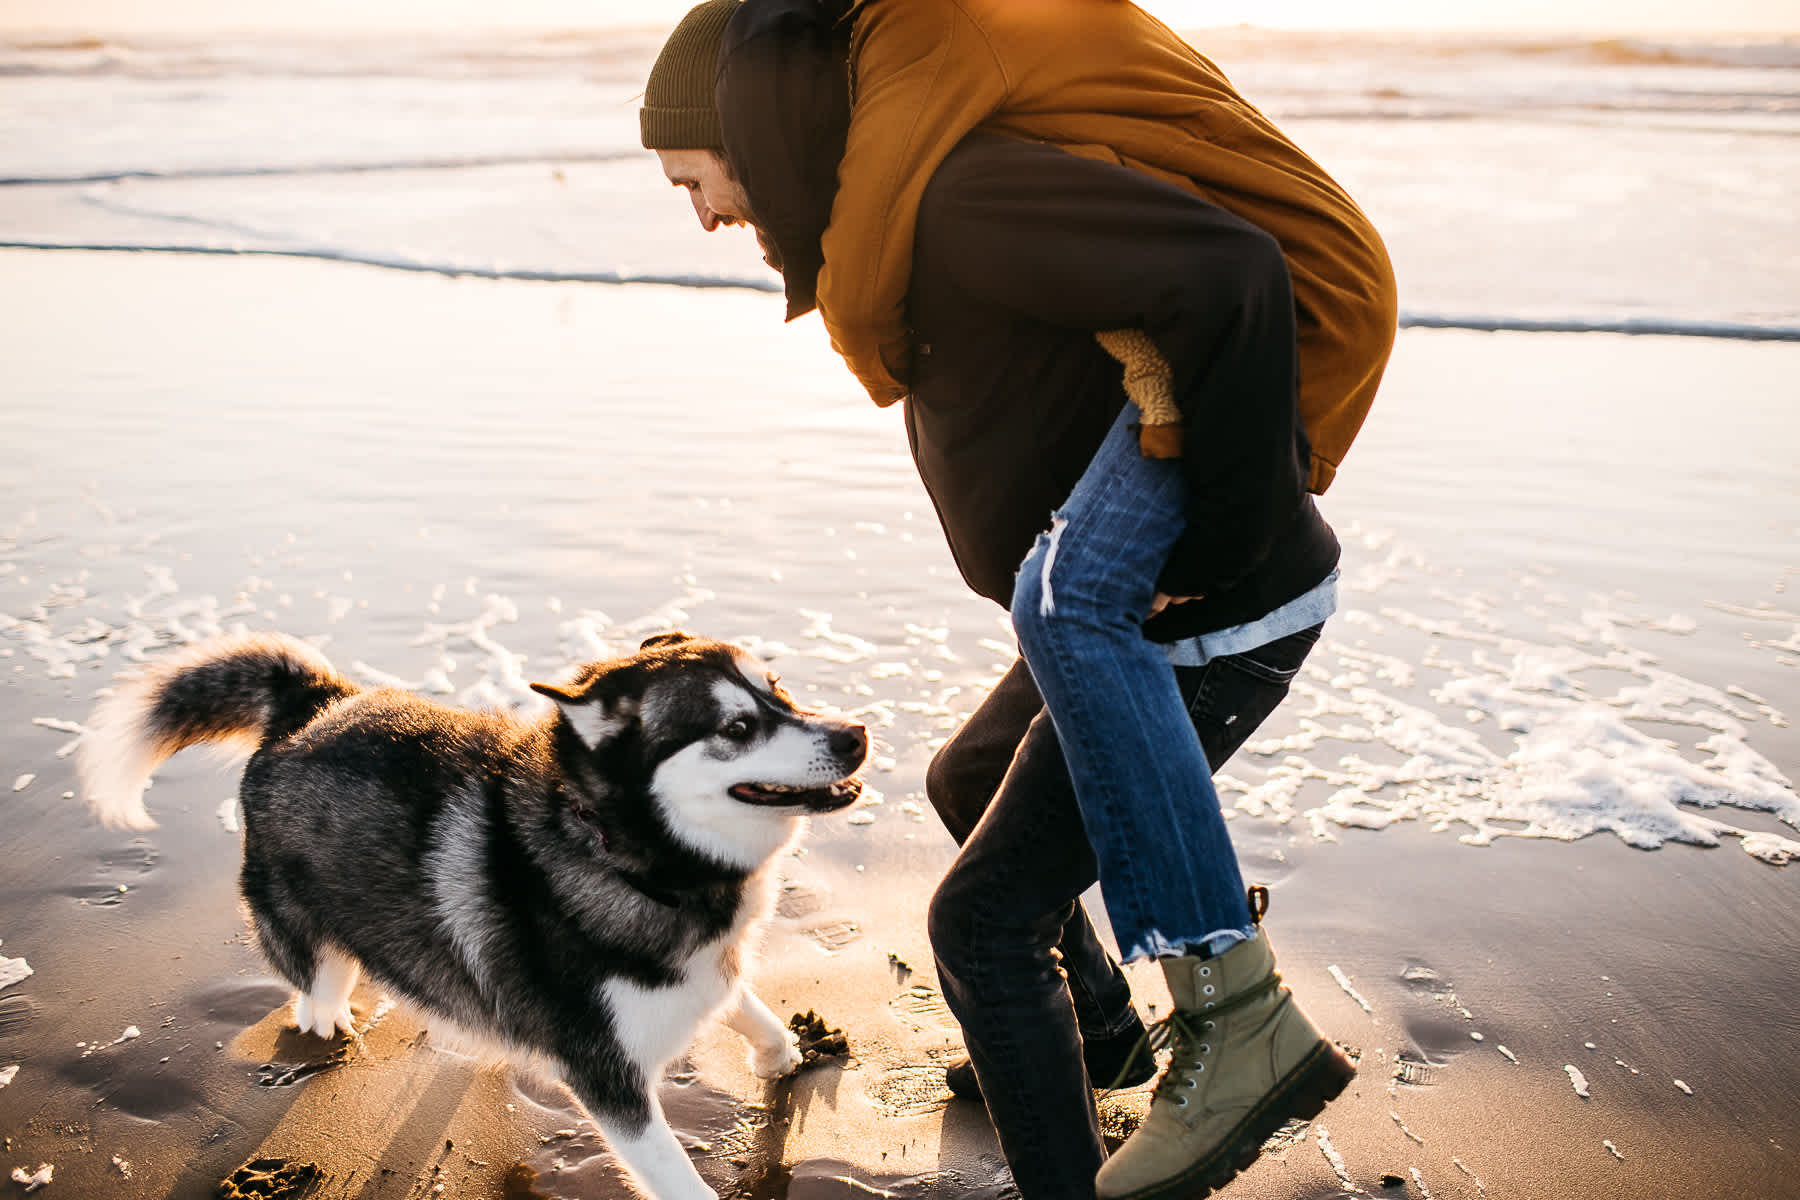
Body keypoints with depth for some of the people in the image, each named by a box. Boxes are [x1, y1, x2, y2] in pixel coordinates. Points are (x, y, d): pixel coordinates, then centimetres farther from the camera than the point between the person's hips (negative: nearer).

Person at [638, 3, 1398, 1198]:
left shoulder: (950, 188, -22)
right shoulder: (899, 186, 10)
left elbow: (1227, 277, -30)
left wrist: (1228, 536, -25)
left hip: (1214, 616, -10)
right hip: (1138, 607, 10)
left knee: (984, 921, -6)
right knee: (972, 786, 29)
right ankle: (1098, 1027, 49)